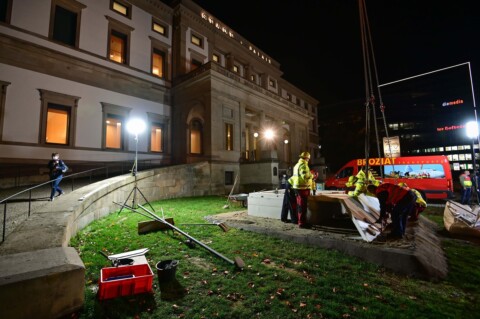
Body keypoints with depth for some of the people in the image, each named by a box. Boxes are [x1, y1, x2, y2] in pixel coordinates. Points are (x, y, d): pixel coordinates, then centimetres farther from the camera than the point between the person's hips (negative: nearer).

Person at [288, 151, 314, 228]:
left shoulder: (297, 165, 16)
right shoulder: (303, 165, -15)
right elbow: (306, 176, -22)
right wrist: (312, 176, -8)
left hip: (297, 187, 10)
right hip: (303, 188, -10)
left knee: (299, 206, 16)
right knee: (302, 207, -4)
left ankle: (300, 221, 26)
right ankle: (302, 223, 2)